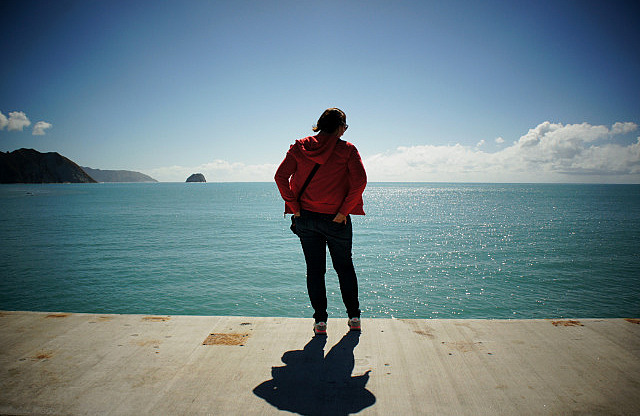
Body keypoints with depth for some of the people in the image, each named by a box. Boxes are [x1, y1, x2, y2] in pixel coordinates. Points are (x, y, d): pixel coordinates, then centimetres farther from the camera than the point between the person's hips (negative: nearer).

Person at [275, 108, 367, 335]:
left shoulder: (300, 147, 2)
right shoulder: (347, 150, -6)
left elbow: (280, 176, -6)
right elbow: (359, 181, -17)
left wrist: (294, 207, -3)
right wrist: (344, 211, -11)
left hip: (306, 219, 2)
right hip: (336, 220, -2)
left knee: (314, 269, 11)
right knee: (345, 267, 16)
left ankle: (320, 321, 15)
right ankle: (354, 317, 24)